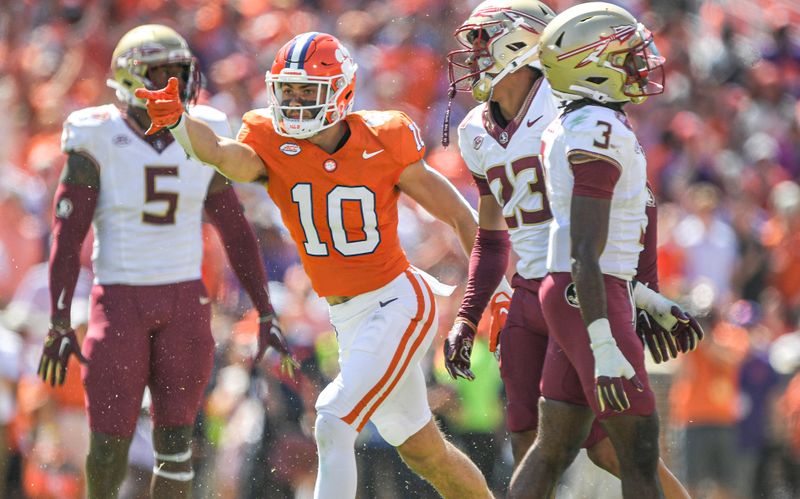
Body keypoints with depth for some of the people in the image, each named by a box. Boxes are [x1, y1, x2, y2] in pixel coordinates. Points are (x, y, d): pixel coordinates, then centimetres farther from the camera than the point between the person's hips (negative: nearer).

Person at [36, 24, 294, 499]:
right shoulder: (99, 142, -9)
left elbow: (236, 233, 9)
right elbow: (67, 238, -8)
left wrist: (267, 314, 7)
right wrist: (59, 325, -11)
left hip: (185, 300, 3)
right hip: (121, 300, -2)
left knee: (175, 437, -1)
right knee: (111, 439, -5)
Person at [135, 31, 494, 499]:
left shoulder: (383, 142, -13)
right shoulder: (273, 146, -7)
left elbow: (457, 214, -4)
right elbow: (222, 154, -31)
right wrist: (177, 120, -51)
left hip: (397, 305, -5)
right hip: (346, 318, 5)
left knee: (334, 427, -18)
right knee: (425, 452, 17)